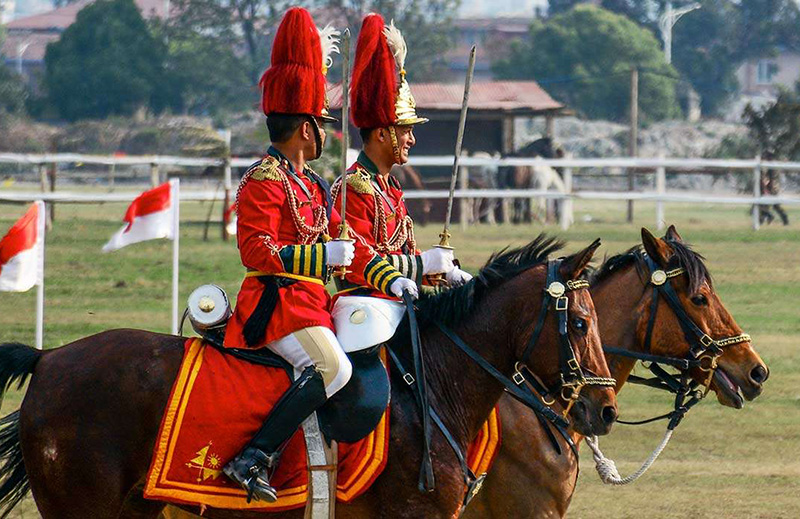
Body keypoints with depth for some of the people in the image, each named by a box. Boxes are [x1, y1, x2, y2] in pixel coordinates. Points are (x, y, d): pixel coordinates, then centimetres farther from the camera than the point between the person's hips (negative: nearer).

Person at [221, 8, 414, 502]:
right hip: (278, 300, -10)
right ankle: (254, 459, -33)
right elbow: (256, 249, -18)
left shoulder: (312, 184, 20)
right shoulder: (264, 181, -9)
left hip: (311, 302, 10)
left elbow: (347, 242, 22)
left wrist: (389, 278, 10)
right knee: (333, 368, -28)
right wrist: (322, 256, -22)